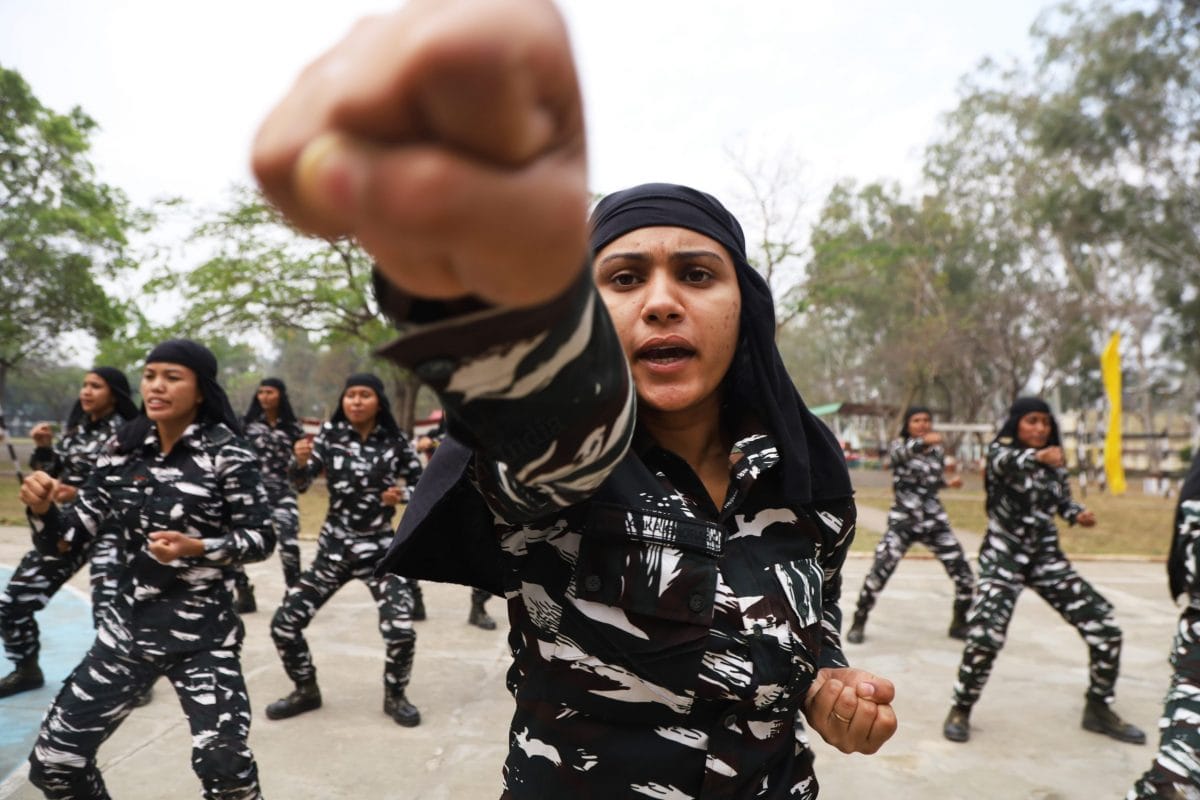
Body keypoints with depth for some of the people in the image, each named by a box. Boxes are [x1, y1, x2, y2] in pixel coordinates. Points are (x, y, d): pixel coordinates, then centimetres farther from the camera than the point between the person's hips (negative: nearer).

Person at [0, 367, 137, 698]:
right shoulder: (76, 430, 12)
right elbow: (52, 475, 18)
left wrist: (81, 495, -23)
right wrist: (43, 448, -1)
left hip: (108, 530, -7)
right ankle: (27, 669, 30)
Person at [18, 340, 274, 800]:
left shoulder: (226, 453, -11)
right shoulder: (122, 450, 1)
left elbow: (262, 539, -8)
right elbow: (69, 539, 4)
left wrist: (196, 548, -23)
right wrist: (41, 508, -16)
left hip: (202, 634, -4)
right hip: (127, 629, 5)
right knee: (53, 762, 10)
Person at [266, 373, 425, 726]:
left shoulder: (395, 442, -5)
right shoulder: (329, 434, -5)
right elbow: (300, 483, -13)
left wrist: (402, 495, -15)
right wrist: (300, 461, -33)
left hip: (380, 549, -2)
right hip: (335, 548, 2)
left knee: (401, 630, -16)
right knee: (284, 622, 0)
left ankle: (395, 696, 13)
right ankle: (306, 691, 26)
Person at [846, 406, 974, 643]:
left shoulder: (938, 451, 8)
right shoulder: (899, 445, -5)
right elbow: (901, 453, -32)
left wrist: (949, 483, 3)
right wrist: (924, 441, -53)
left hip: (935, 522, 4)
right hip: (902, 522, -4)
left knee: (965, 577, 0)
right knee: (878, 573, -16)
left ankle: (959, 624, 25)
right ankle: (858, 624, 3)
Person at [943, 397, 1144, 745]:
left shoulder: (1054, 462, 6)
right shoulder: (1000, 450, -10)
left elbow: (1063, 499, 20)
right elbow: (1007, 462, -35)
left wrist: (1079, 514, -5)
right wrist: (1037, 457, -58)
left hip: (1046, 556, 6)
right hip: (1004, 556, -5)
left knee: (1105, 627, 1)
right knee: (985, 633, -23)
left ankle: (1098, 709, 24)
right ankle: (960, 710, -1)